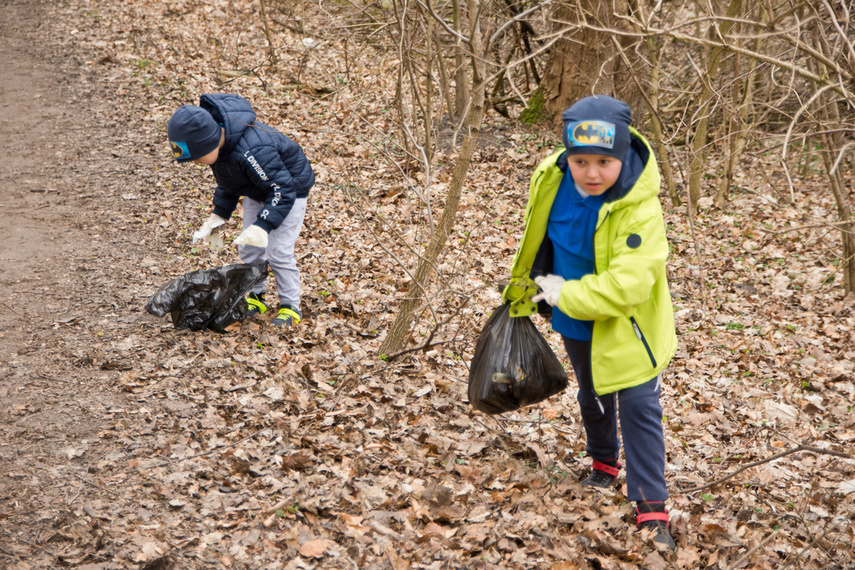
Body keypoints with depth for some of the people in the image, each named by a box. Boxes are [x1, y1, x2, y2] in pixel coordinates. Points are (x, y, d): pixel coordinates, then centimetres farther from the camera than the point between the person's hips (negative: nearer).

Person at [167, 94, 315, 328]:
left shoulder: (252, 152, -42)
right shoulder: (220, 143, -14)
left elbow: (283, 190, -37)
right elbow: (227, 182, 7)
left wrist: (263, 226, -43)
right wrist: (219, 215, 4)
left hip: (290, 188, -8)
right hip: (257, 190, 8)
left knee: (278, 252, -10)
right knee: (248, 248, 7)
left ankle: (290, 307, 4)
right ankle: (256, 298, 24)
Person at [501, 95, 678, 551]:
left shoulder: (640, 211, -34)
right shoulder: (551, 181, -16)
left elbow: (626, 286, -38)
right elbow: (537, 239, 5)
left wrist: (563, 294, -29)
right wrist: (526, 289, 15)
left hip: (626, 327, -6)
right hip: (577, 323, 6)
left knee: (638, 409, -3)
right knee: (593, 398, 26)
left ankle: (651, 509, 4)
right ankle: (603, 464, 52)